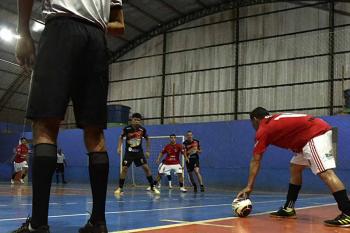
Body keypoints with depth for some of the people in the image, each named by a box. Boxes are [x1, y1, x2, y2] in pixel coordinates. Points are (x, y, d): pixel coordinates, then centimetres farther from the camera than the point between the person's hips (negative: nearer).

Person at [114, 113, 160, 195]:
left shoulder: (142, 129, -8)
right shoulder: (127, 129, -11)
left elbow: (147, 139, 9)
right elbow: (121, 137, 7)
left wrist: (147, 151, 6)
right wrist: (119, 147, -4)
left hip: (139, 152, 1)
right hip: (129, 152, -1)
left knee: (146, 168, -8)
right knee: (124, 169, -7)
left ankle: (152, 187, 1)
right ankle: (120, 188, 6)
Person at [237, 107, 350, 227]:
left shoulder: (262, 130, 2)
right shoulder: (276, 120, 25)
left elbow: (255, 161, 3)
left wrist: (249, 186, 6)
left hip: (315, 133, -10)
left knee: (325, 173, -18)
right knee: (295, 169, 16)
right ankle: (289, 208, 21)